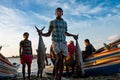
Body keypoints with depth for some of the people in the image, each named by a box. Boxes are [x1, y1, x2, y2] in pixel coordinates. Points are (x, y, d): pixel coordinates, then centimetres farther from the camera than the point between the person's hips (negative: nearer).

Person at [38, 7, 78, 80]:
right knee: (59, 57, -26)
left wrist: (73, 35, 14)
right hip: (55, 42, -3)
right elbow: (48, 34, 5)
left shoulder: (64, 22, 14)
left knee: (62, 60, -3)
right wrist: (42, 34, -16)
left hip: (63, 43, 4)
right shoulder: (52, 22, 4)